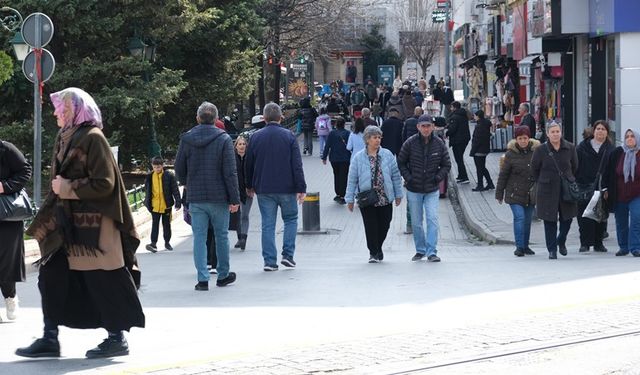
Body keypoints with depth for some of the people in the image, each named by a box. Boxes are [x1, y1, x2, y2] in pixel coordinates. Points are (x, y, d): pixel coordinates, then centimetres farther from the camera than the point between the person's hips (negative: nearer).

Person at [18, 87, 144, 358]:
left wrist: (68, 189, -14)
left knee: (101, 279, -2)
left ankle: (117, 337, 8)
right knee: (52, 275, 5)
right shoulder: (64, 138, 13)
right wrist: (58, 187, 7)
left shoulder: (92, 138, -12)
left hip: (92, 224, -9)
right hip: (65, 223, 9)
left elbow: (104, 184, -17)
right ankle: (50, 339, 10)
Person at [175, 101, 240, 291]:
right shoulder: (224, 139, -7)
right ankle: (223, 275, 21)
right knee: (221, 236, 12)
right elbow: (230, 172, -9)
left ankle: (202, 279, -1)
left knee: (199, 237, 4)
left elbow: (179, 170, 7)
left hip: (195, 197, 2)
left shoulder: (186, 140, 1)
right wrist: (234, 199, -5)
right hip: (219, 197, -2)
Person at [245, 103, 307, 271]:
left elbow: (249, 164, 9)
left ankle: (269, 261, 1)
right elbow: (297, 165, -8)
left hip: (264, 189, 2)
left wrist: (249, 186, 22)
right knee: (291, 219, 15)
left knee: (268, 225, 5)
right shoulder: (288, 136, -5)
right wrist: (301, 188, -6)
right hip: (286, 188, -2)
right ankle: (288, 254, 5)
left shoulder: (256, 137, 1)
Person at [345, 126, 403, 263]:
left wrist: (398, 194, 7)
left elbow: (396, 176, 8)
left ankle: (377, 248, 30)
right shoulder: (358, 158, -2)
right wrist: (350, 199, -1)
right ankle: (373, 253, 10)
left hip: (385, 199, 2)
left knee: (384, 226, 8)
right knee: (371, 226, -2)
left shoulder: (387, 155, 3)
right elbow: (352, 180, 1)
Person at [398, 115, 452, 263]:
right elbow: (401, 163, 3)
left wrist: (438, 177, -5)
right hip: (414, 189, 0)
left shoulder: (439, 144, -3)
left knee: (432, 219, -11)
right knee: (416, 222, 8)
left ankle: (431, 252, -7)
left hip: (432, 190, 0)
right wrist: (408, 178, -7)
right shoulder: (410, 143, -7)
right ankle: (420, 250, 22)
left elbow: (446, 165, 8)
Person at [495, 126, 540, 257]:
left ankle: (525, 246, 23)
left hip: (530, 193, 3)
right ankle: (519, 247, -11)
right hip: (515, 192, -3)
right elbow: (503, 175, 0)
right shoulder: (511, 154, -6)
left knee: (528, 219, 10)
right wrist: (499, 194, 1)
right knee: (519, 217, -14)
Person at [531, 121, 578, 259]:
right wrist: (543, 182, 9)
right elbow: (534, 169, 7)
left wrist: (569, 180, 13)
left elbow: (575, 167, 13)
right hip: (547, 191, -2)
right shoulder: (541, 150, -5)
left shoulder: (570, 148, 0)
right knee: (550, 221, 1)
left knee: (567, 218, 6)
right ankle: (552, 249, 10)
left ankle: (561, 242, 32)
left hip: (567, 189, 2)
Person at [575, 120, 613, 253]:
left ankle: (598, 243, 15)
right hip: (585, 186, -2)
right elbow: (575, 166, 1)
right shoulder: (583, 146, 4)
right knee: (585, 217, -4)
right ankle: (585, 243, 1)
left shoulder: (610, 149, 7)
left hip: (602, 187, 2)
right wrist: (576, 183, -7)